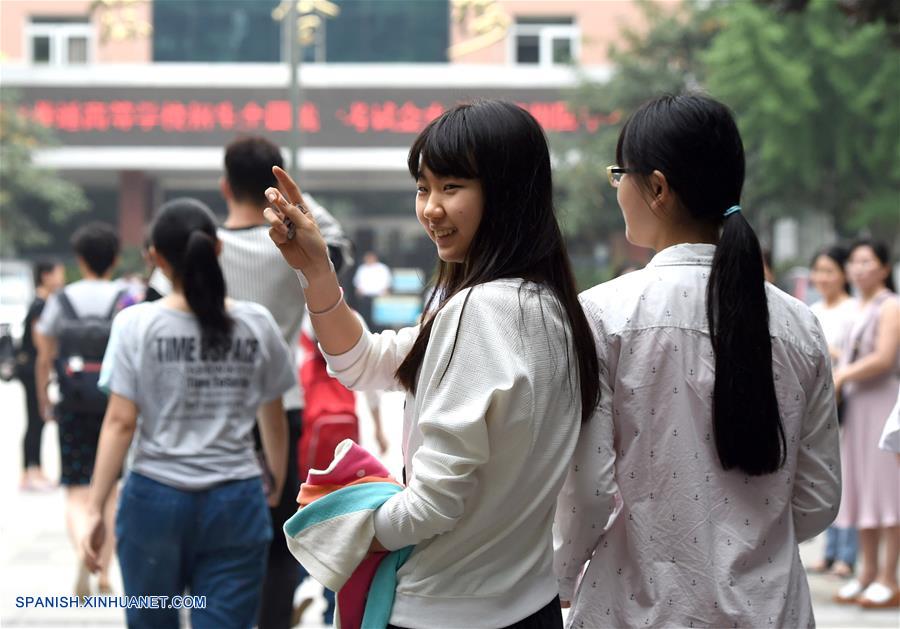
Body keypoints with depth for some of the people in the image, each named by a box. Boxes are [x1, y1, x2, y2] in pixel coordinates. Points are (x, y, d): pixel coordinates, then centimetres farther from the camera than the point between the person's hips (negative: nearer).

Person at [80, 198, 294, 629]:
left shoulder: (137, 324, -5)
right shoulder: (256, 324, 1)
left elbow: (120, 422, -7)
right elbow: (273, 420, 9)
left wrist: (96, 509, -3)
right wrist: (278, 488, 24)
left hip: (155, 499, -1)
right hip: (236, 503, 1)